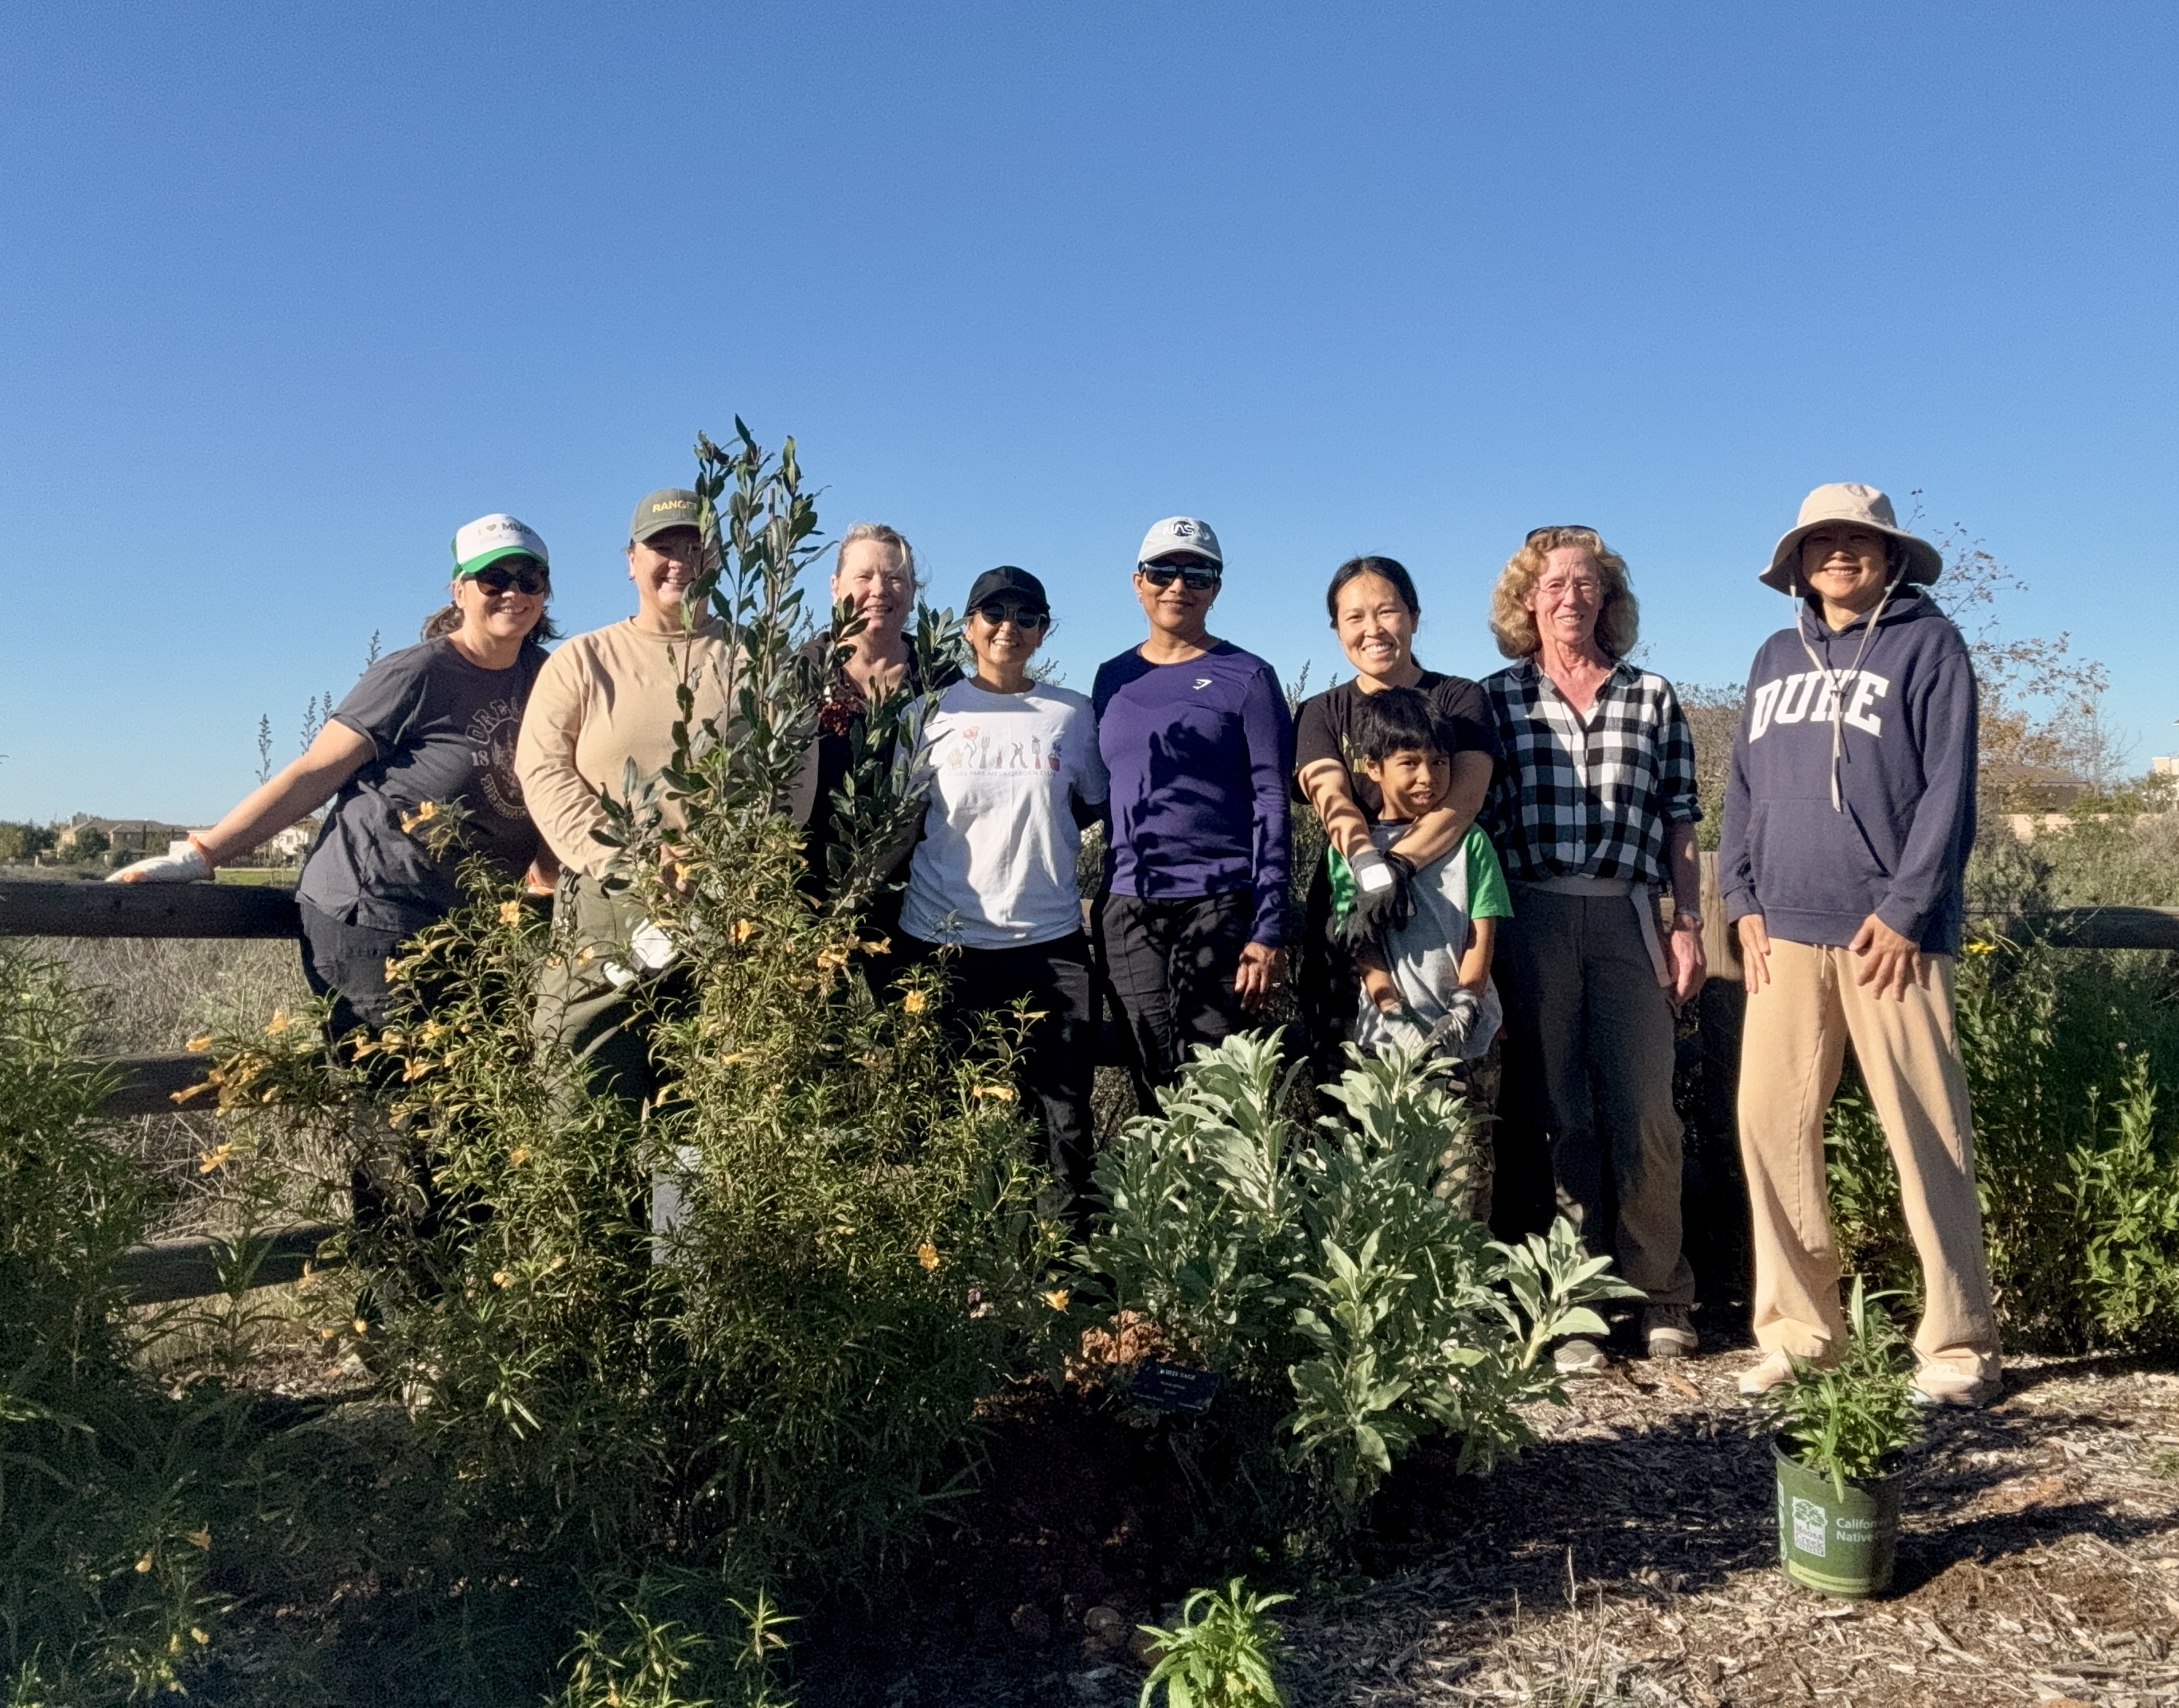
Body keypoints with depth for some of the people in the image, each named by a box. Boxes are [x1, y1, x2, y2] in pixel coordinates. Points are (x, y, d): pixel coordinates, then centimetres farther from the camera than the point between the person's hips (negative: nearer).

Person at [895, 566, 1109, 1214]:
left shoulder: (1073, 713, 7)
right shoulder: (936, 712, 4)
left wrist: (1031, 836, 5)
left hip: (1049, 938, 1)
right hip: (944, 939, 0)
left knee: (1063, 1113, 1)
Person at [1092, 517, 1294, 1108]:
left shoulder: (1246, 677, 0)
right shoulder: (1113, 679, 12)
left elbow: (1271, 806, -5)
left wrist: (1269, 928, -12)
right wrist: (1097, 908, 9)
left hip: (1219, 905, -3)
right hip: (1126, 910, 4)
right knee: (1154, 1087, 5)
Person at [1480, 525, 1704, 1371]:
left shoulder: (1653, 697, 12)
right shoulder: (1497, 698, 8)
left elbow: (1680, 824, 11)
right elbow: (1480, 819, 6)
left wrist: (1687, 925, 4)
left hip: (1626, 915, 1)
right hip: (1533, 917, -1)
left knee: (1643, 1106, -1)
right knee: (1554, 1111, 2)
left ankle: (1660, 1298, 14)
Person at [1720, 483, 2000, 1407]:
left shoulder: (1928, 643, 4)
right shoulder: (1776, 657, 18)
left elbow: (1948, 791, -4)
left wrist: (1905, 911, -11)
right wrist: (1744, 901, 5)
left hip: (1890, 932, -4)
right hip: (1787, 932, 5)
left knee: (1926, 1138, -2)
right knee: (1771, 1126, 1)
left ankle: (1959, 1345, 9)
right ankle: (1797, 1329, 11)